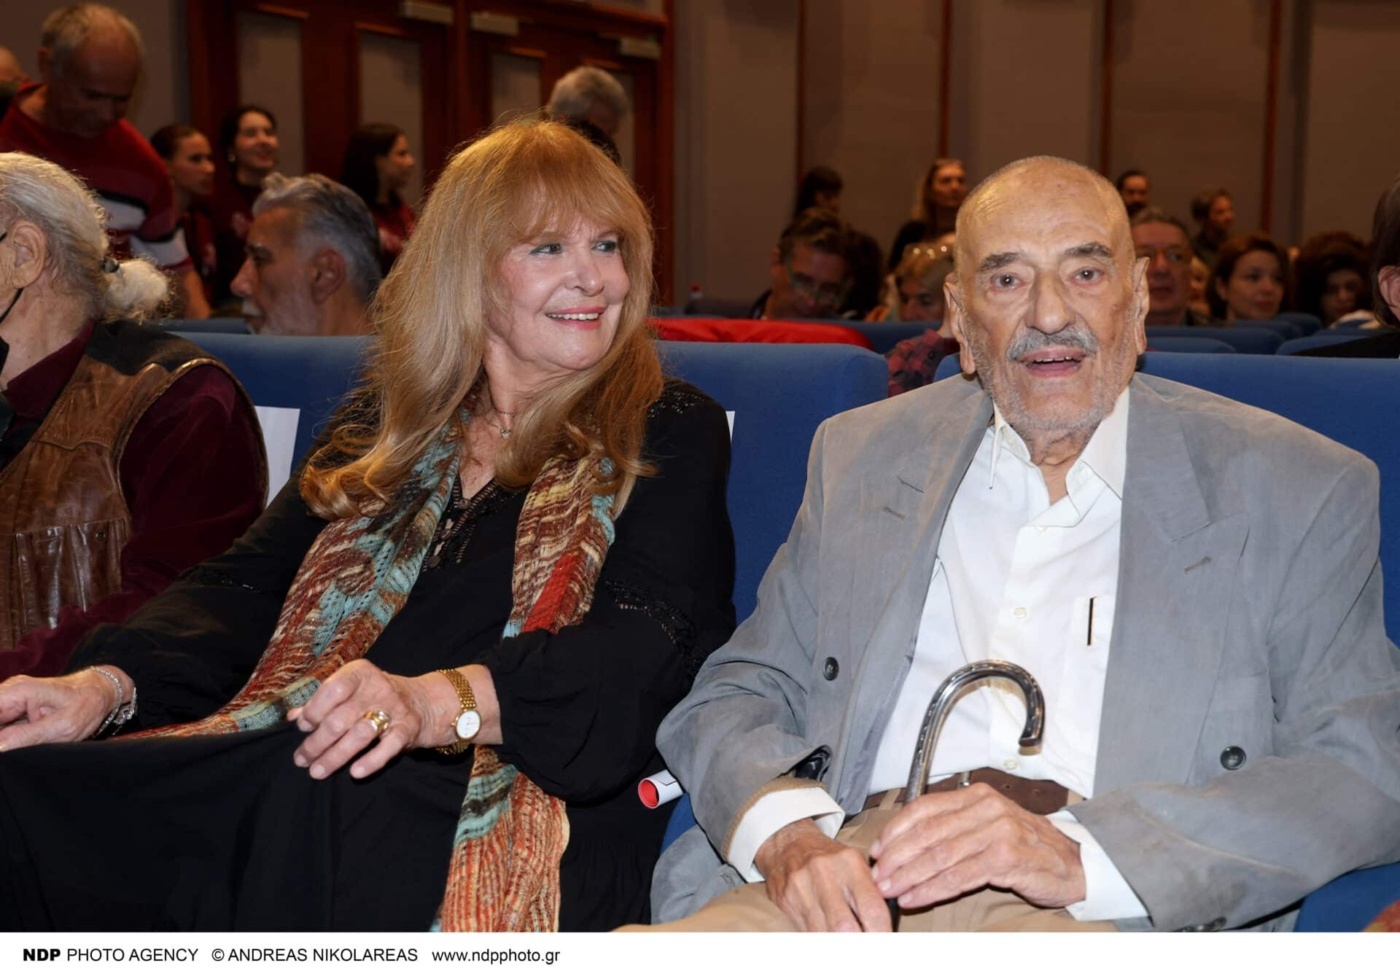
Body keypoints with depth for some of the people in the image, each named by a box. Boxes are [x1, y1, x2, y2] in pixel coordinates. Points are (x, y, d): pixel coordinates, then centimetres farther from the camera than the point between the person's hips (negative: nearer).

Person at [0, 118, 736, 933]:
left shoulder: (669, 432, 9)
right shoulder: (392, 423, 23)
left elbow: (645, 640, -8)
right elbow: (254, 582, 14)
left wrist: (440, 701, -26)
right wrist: (109, 683, -6)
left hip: (524, 794, -3)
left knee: (312, 804, -37)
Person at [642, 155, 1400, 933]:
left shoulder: (1297, 489, 7)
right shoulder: (863, 456, 16)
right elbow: (732, 697, 14)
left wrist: (1078, 855, -17)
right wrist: (786, 832, -11)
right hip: (856, 883, 3)